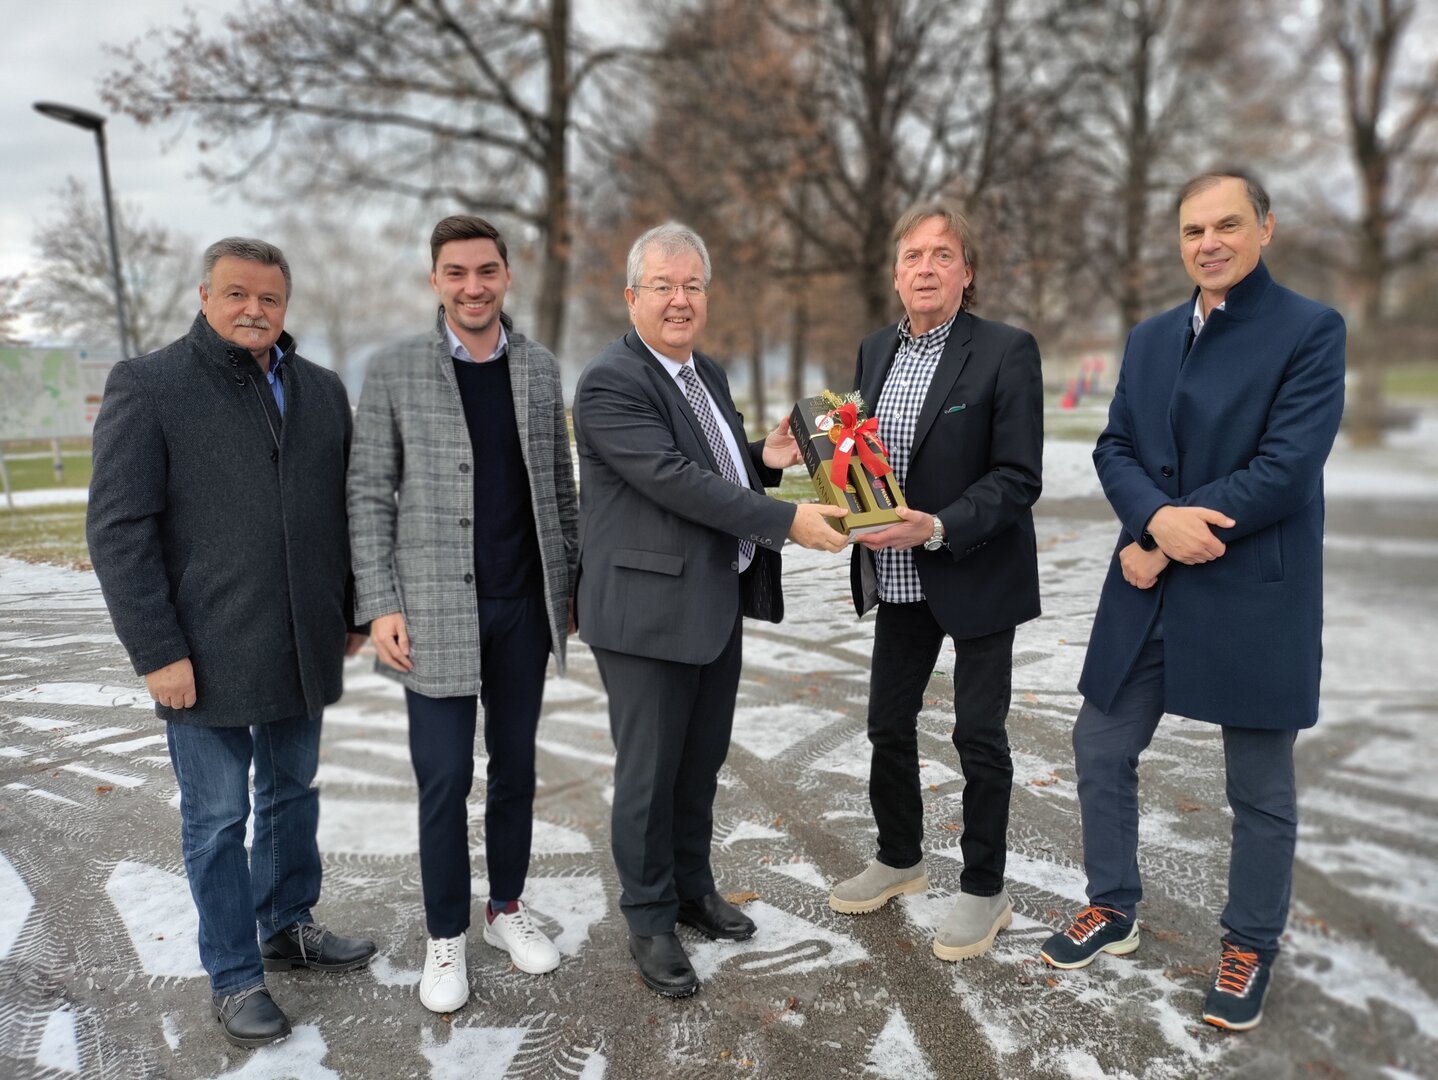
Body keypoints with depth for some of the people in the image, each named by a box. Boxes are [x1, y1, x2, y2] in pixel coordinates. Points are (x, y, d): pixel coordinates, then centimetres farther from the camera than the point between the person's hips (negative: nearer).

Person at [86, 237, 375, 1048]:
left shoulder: (322, 390, 8)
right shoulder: (146, 387, -6)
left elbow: (346, 508, 12)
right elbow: (119, 528, -10)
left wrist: (352, 612, 11)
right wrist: (158, 651, -14)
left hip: (302, 647, 5)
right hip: (206, 655, -4)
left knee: (293, 794, 18)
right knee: (218, 818, 8)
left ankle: (289, 927, 37)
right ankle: (235, 976, 24)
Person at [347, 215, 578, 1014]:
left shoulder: (541, 368, 6)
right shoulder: (395, 372, -2)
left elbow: (561, 484, 11)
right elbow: (371, 495, -2)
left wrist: (577, 582, 9)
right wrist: (381, 606, -8)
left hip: (526, 606, 3)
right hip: (437, 610, -3)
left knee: (516, 767, 13)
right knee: (446, 778, 3)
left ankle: (508, 906, 31)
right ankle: (446, 938, 22)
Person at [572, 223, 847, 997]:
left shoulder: (708, 374, 13)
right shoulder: (609, 383, -15)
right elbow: (675, 480, -24)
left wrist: (765, 459, -1)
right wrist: (786, 521, -25)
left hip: (720, 604, 8)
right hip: (649, 608, -8)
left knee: (702, 762, 19)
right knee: (650, 771, 6)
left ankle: (693, 887, 39)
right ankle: (649, 919, 25)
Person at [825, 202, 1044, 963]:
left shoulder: (1007, 352, -12)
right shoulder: (875, 351, 7)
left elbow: (1018, 477, -16)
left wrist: (938, 527, -27)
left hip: (977, 577, -6)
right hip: (896, 579, 6)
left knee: (979, 736, 6)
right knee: (888, 724, 15)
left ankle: (984, 890, 26)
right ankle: (899, 858, 38)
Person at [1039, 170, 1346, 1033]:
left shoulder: (1311, 330, -7)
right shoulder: (1151, 337, 11)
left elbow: (1287, 469, -17)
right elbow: (1115, 448, 4)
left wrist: (1166, 537, -15)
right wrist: (1157, 520, -17)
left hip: (1254, 596, -5)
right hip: (1149, 591, 5)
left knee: (1261, 790, 10)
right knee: (1103, 750, 12)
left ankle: (1251, 947, 32)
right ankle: (1113, 909, 33)